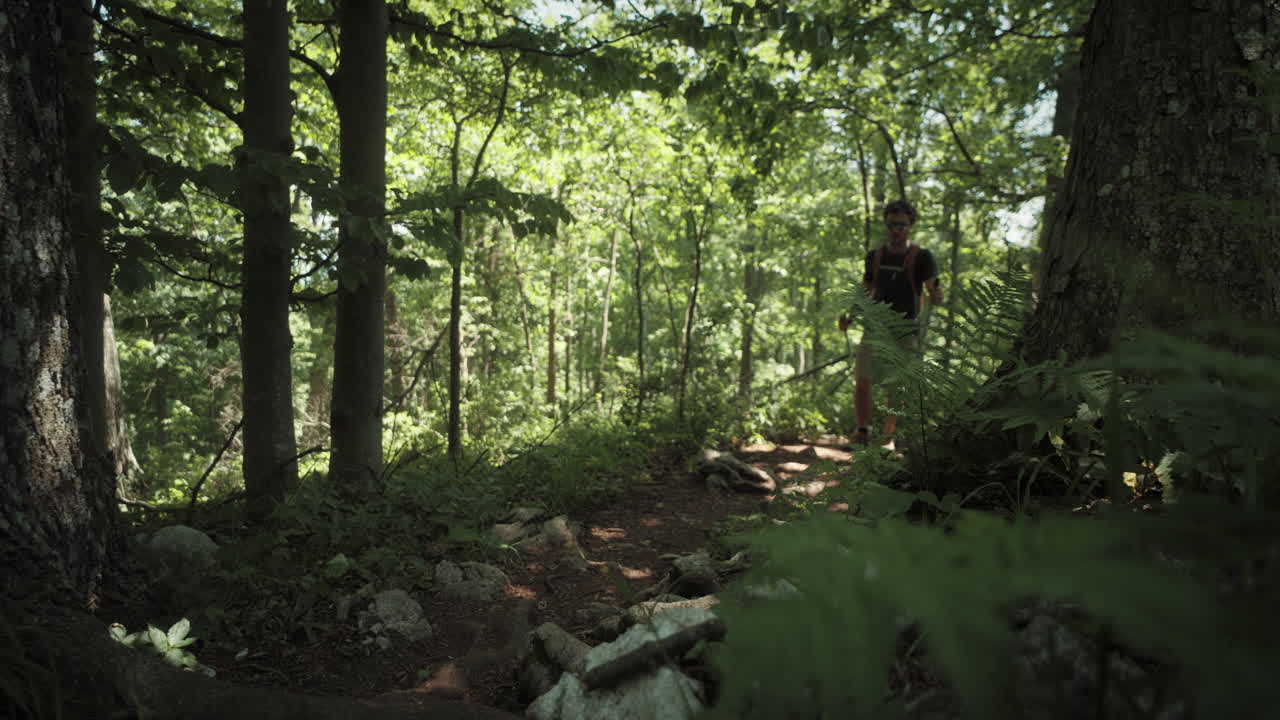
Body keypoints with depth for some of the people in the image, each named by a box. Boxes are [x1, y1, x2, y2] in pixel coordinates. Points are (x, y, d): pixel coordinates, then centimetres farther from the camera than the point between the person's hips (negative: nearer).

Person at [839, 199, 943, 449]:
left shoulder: (921, 257, -3)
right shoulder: (874, 257, 9)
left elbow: (934, 291, -11)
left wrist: (936, 295, -35)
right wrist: (850, 316, 1)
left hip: (906, 331, -3)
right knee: (861, 381, -6)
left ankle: (888, 438, 12)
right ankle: (862, 432, 8)